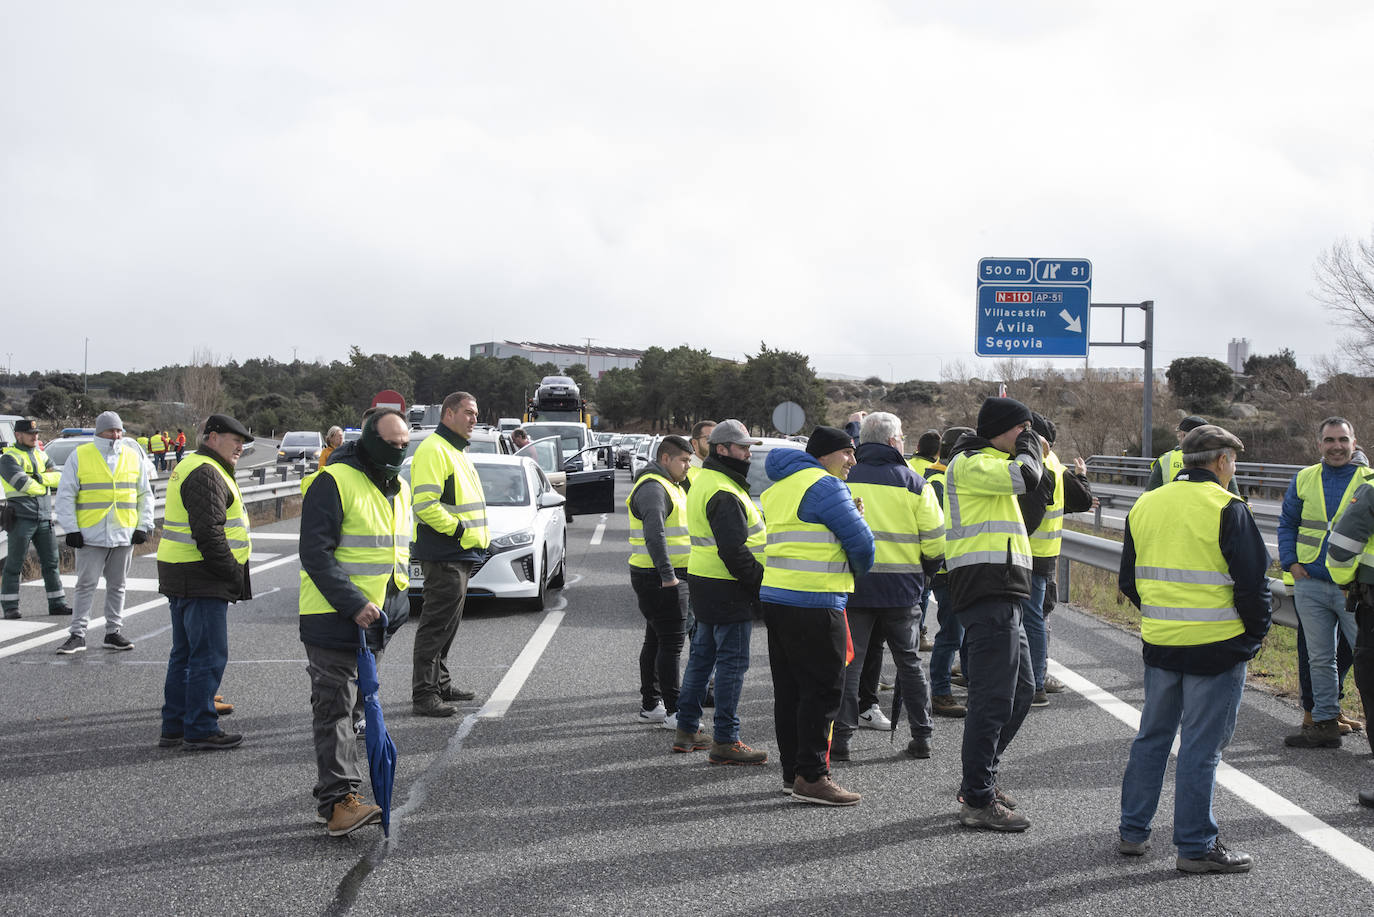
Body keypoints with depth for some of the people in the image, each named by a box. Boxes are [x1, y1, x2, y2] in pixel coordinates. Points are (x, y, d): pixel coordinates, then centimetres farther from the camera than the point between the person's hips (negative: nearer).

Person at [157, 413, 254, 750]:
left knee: (185, 654, 15)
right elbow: (208, 532, -23)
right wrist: (233, 573, -17)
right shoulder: (207, 474, -15)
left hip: (180, 579, 11)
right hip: (202, 579, -11)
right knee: (209, 656, -6)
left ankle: (173, 727, 20)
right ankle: (200, 730, -2)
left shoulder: (190, 468, 21)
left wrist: (230, 573, 20)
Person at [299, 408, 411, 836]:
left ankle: (336, 798, 19)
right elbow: (315, 554, -18)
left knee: (350, 707, 13)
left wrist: (397, 604, 16)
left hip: (376, 621, 8)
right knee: (334, 709, -8)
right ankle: (338, 798, -10)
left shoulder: (399, 489, 14)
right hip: (334, 619, -8)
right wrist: (354, 605, -23)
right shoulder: (334, 483, -13)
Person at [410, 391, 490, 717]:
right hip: (443, 554, -10)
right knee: (437, 623, -9)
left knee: (448, 622, 17)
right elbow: (424, 504, -24)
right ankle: (424, 694, -7)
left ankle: (440, 682, 27)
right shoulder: (433, 449, -14)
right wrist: (459, 529, -20)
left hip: (462, 553, 10)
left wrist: (477, 533, 16)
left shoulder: (457, 451, 20)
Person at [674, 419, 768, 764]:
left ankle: (687, 730, 25)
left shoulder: (704, 482, 15)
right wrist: (760, 580, -17)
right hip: (728, 591, -11)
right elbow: (734, 551, -24)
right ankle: (725, 742, -2)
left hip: (704, 582, 11)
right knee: (732, 663, -5)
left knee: (703, 655, 17)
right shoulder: (724, 493, -19)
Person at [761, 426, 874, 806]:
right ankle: (812, 777, -5)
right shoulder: (826, 486, -11)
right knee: (823, 690, -4)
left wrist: (851, 514, 12)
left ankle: (792, 772, 19)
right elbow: (861, 543, -10)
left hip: (775, 598, 9)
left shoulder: (777, 486, 19)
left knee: (790, 690, 13)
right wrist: (859, 567, 11)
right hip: (814, 605, -9)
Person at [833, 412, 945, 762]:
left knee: (847, 662, 4)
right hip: (901, 588, 0)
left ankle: (840, 738, 0)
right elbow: (935, 542, -2)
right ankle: (921, 737, 16)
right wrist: (924, 571, 16)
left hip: (852, 584, 0)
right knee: (909, 661, 13)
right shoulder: (914, 484, -1)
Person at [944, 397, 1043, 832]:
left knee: (1021, 688, 18)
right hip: (989, 595, -11)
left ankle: (980, 780, 27)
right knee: (993, 697, -10)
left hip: (999, 596, 11)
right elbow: (1027, 476, -23)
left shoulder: (984, 462, 24)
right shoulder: (971, 465, -10)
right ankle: (978, 802, -5)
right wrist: (1029, 445, -6)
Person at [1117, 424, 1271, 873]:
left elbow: (1128, 580, 14)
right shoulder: (1227, 509, -12)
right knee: (1201, 746, 0)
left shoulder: (1144, 505, 7)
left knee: (1152, 736, 17)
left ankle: (1133, 832, 22)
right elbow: (1252, 582, -12)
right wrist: (1256, 633, 2)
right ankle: (1195, 847, 5)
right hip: (1217, 646, -6)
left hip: (1159, 643, 6)